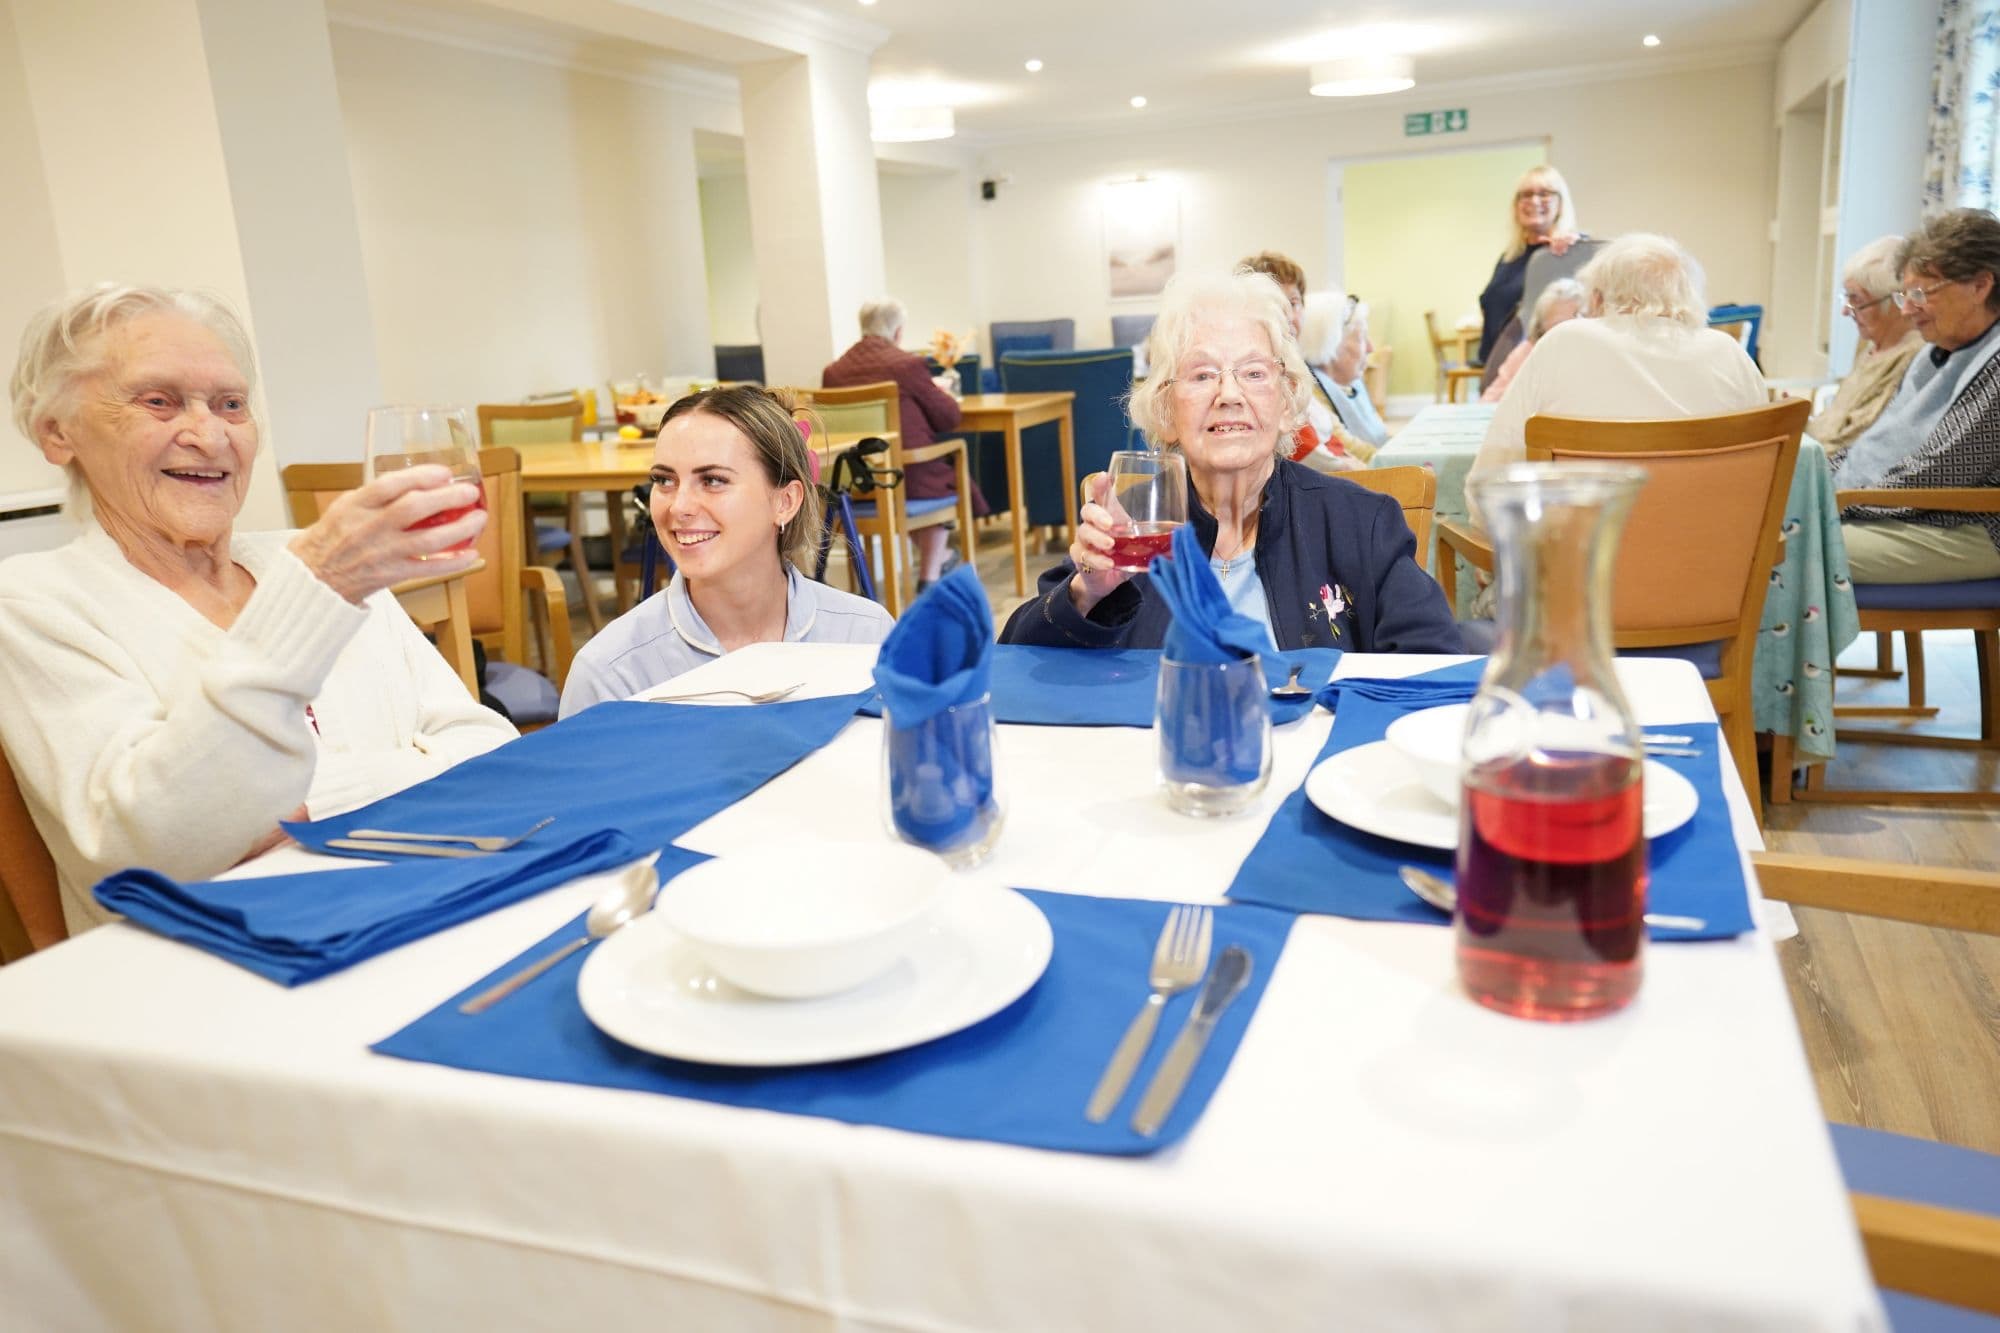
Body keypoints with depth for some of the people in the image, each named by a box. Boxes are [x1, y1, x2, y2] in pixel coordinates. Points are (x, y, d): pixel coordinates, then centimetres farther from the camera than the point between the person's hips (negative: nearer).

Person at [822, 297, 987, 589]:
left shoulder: (833, 371, 1)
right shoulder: (908, 363, -12)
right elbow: (948, 416, -3)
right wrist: (943, 393, 19)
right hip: (906, 477, -5)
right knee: (948, 478, 25)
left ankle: (935, 563, 48)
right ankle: (929, 577, 23)